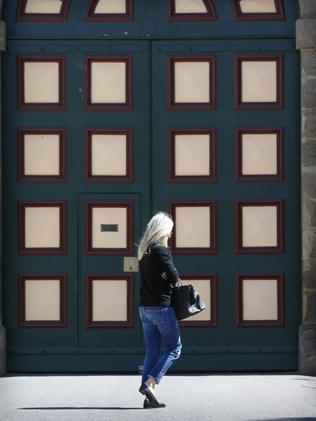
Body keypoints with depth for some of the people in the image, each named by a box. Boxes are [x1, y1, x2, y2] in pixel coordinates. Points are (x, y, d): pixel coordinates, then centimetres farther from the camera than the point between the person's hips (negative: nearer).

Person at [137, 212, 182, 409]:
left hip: (145, 307, 8)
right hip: (161, 306, -8)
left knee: (152, 352, 9)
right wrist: (170, 277, 6)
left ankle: (149, 397, 4)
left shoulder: (144, 251, 11)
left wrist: (164, 277, 1)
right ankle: (149, 383, -12)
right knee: (173, 348, 2)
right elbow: (175, 278, -14)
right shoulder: (161, 250, -14)